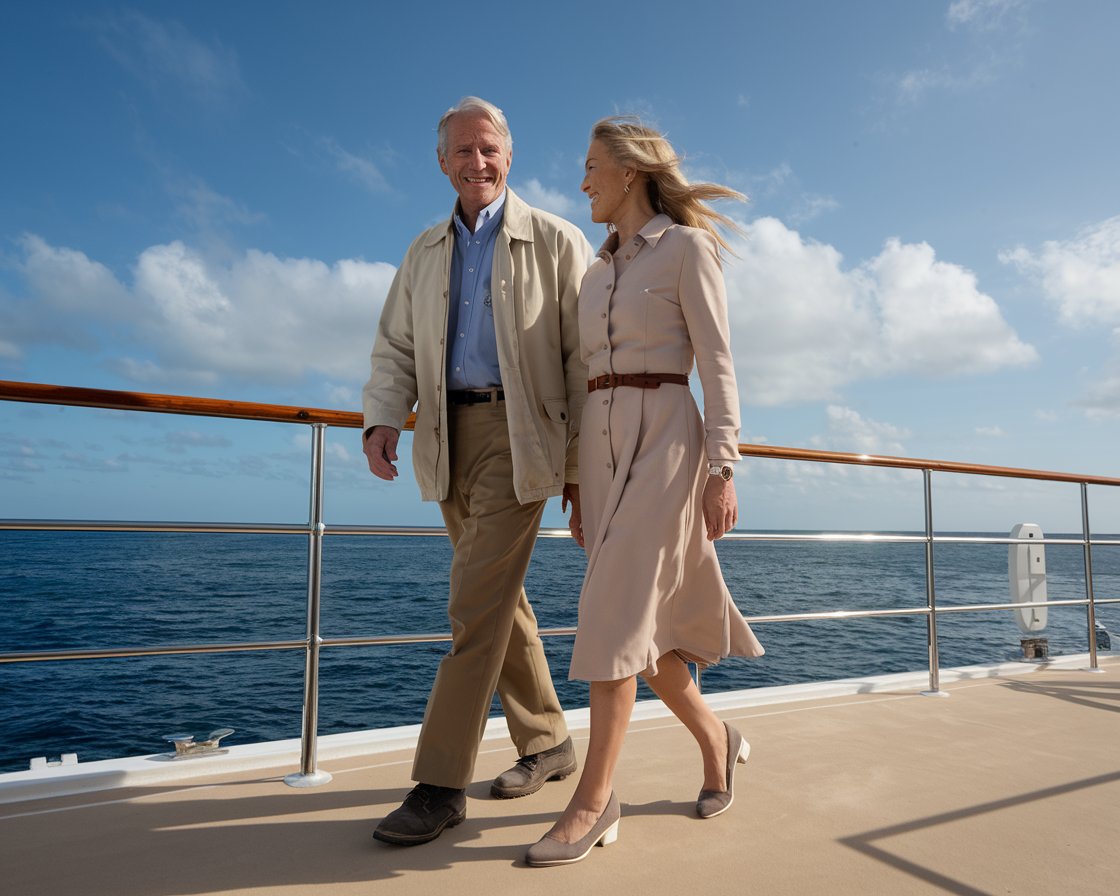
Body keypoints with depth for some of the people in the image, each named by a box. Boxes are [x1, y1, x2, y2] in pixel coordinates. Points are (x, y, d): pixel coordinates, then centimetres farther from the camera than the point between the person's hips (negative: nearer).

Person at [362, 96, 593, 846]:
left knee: (478, 602, -10)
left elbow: (584, 355, -3)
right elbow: (396, 347, 12)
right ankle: (549, 743, 28)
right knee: (500, 597, 12)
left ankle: (443, 782, 1)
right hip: (450, 437, 6)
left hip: (518, 433, -6)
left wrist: (581, 457, -8)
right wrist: (383, 418, -7)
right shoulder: (426, 252, 16)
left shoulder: (556, 241, 1)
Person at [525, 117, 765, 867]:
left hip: (663, 438, -7)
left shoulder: (686, 247, 0)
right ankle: (717, 741, 29)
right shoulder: (600, 268, 19)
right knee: (644, 621, 8)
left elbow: (717, 365, -7)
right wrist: (581, 484, 15)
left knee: (616, 614, -12)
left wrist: (722, 470, -15)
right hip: (601, 442, 7)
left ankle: (594, 800, -1)